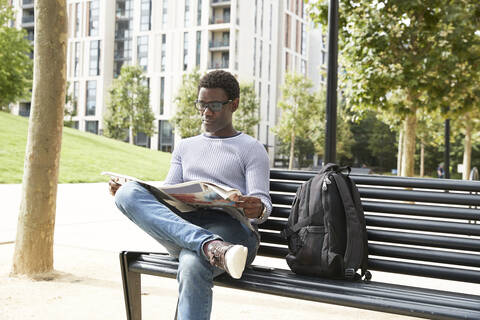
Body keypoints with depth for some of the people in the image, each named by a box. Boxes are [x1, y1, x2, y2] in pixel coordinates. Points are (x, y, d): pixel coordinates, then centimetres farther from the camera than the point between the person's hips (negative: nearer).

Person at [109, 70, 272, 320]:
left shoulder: (252, 149, 14)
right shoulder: (185, 147, 29)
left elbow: (262, 203, 2)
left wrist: (258, 209, -25)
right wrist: (128, 192, -1)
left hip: (230, 228, -4)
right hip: (182, 228, 5)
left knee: (192, 265, -40)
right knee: (128, 193, -25)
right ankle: (212, 248, -44)